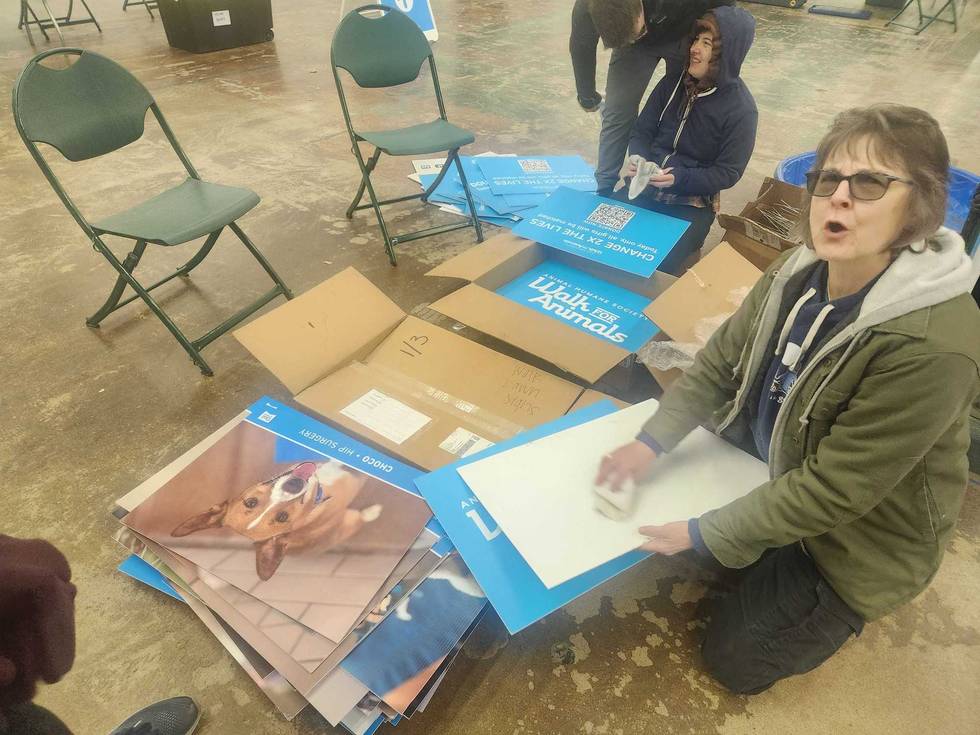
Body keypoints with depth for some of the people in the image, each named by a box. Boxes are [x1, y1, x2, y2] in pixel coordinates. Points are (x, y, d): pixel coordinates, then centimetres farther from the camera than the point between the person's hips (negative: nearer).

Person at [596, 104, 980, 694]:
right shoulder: (800, 272, -14)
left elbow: (831, 490, -30)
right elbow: (721, 360, -4)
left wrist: (705, 534, -23)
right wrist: (652, 440, -14)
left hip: (858, 536, -5)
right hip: (774, 471, 6)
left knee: (736, 661, 6)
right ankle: (765, 575, 33)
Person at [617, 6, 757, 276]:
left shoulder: (741, 109, -12)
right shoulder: (674, 82, 2)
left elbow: (728, 172, -11)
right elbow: (643, 130, 6)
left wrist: (679, 179, -25)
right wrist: (638, 160, -17)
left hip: (692, 203, -4)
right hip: (647, 187, 5)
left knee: (656, 267, -22)